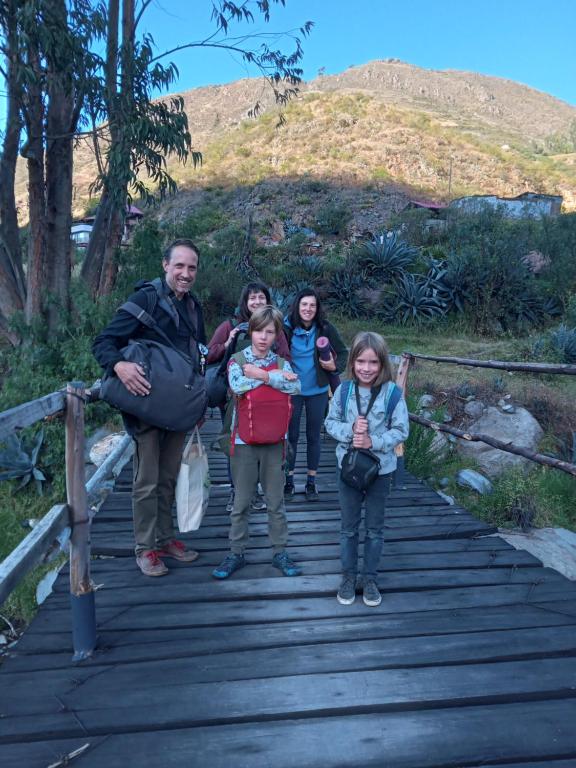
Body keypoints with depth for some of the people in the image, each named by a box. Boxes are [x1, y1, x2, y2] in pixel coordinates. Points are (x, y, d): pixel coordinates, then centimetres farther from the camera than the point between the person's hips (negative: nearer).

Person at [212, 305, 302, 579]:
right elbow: (237, 385, -23)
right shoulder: (237, 360, -2)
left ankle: (279, 552, 24)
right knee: (241, 501, 9)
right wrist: (275, 377, -18)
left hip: (274, 441, 2)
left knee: (276, 501, 11)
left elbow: (295, 386, -16)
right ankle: (236, 553, 23)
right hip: (244, 441, -1)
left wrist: (261, 374, -17)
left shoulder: (281, 362, 3)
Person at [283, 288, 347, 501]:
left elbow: (343, 352, 2)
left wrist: (336, 366, -16)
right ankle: (288, 481, 24)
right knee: (291, 436, 9)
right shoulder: (287, 328, -8)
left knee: (313, 436, 11)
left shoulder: (326, 329, -8)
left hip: (317, 391, 0)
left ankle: (311, 482, 25)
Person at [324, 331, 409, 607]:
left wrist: (373, 441, -22)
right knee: (349, 527, 15)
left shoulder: (392, 392, -13)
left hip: (380, 469, -1)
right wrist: (350, 429, -21)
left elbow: (401, 430, -9)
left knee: (375, 528, 15)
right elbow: (330, 423, -2)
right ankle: (348, 576, 33)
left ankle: (370, 578, 33)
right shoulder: (344, 390, -9)